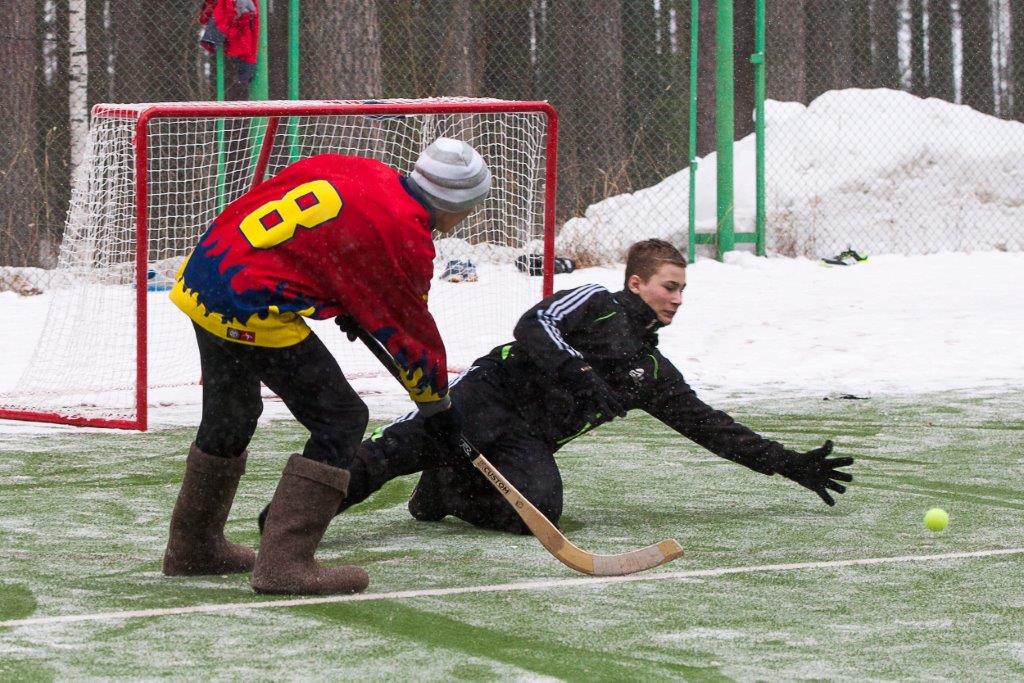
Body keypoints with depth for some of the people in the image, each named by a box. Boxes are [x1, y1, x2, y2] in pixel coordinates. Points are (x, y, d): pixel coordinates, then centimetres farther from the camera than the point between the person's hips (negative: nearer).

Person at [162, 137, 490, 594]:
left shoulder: (351, 169, 12)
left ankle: (192, 547, 44)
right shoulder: (406, 237, -9)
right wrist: (435, 405, 17)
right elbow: (410, 333, 0)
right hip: (255, 312, -9)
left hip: (199, 279, 9)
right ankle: (284, 564, -5)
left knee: (230, 417, 27)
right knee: (341, 420, -1)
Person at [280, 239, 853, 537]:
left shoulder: (654, 373, 21)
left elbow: (713, 428, 25)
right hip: (488, 395, -5)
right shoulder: (597, 305, 4)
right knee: (397, 450, -26)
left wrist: (789, 464, 22)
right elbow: (534, 326, -13)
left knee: (542, 511, -26)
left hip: (527, 442, 5)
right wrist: (581, 374, -24)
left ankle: (446, 493, -1)